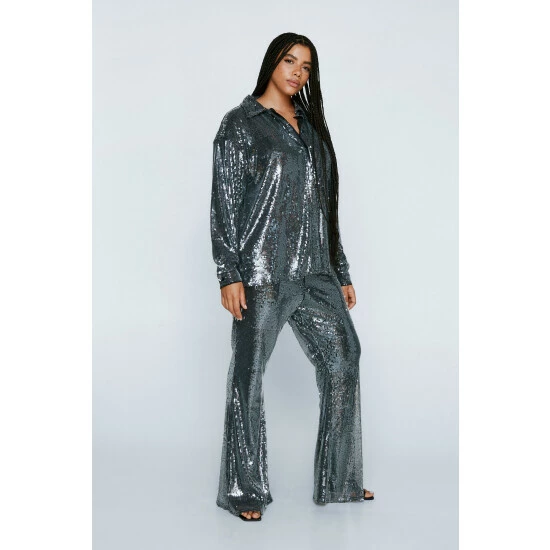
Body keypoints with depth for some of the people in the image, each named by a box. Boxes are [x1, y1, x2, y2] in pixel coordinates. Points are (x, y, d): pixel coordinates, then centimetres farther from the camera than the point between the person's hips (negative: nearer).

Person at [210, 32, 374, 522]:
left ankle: (340, 480, 18)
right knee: (249, 375, 0)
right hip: (263, 271, -6)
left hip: (315, 269, 6)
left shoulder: (311, 126, 19)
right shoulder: (240, 123, 1)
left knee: (344, 359, 5)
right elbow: (224, 202, -6)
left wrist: (341, 272, 16)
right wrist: (229, 274, -14)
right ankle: (243, 491, 12)